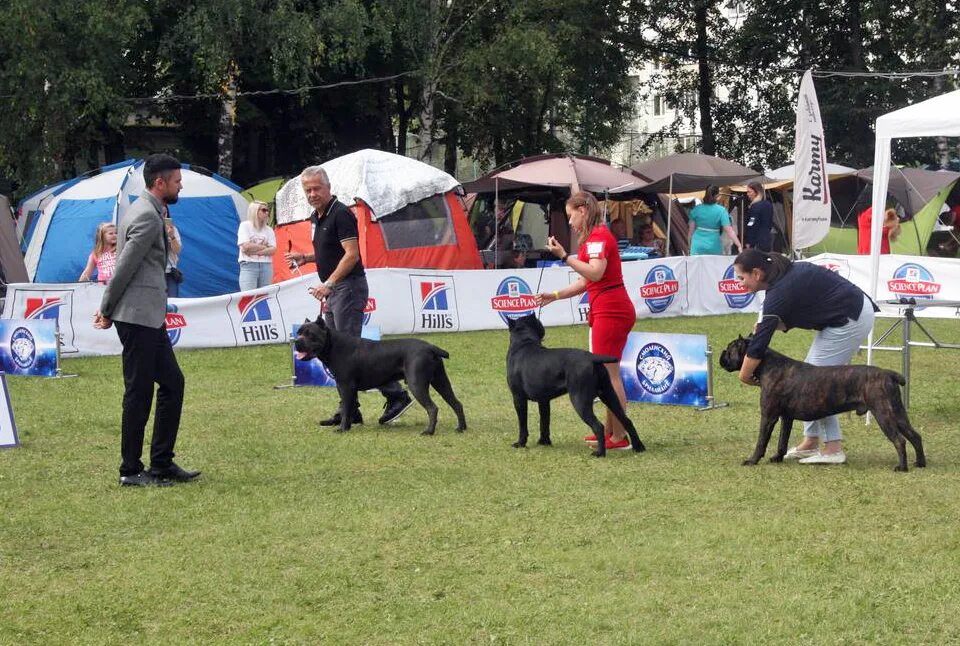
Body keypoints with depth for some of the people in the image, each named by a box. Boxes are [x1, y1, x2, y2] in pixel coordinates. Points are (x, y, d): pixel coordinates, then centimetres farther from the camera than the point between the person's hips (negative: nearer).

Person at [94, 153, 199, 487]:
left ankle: (162, 464, 16)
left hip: (150, 317, 10)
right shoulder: (148, 217, -16)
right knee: (139, 393, -4)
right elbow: (124, 267, -17)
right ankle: (131, 470, 3)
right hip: (138, 316, -10)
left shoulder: (148, 211, 17)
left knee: (172, 383, 12)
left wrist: (108, 308, 15)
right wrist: (107, 311, -8)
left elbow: (124, 265, 19)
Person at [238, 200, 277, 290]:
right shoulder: (245, 225, 2)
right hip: (249, 266, -4)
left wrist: (255, 251, -10)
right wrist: (264, 247, -1)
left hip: (266, 266, 4)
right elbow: (246, 246, -10)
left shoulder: (269, 230, 13)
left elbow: (273, 250, 1)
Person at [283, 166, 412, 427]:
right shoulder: (317, 217, 15)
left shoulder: (340, 214, -14)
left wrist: (328, 283, -25)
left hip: (348, 286, -10)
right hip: (334, 290, 10)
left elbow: (351, 254, -21)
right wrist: (306, 258, 11)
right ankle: (349, 410, 12)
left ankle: (396, 395, -11)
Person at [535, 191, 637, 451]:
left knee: (609, 374, -8)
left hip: (610, 311, -11)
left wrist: (565, 256, -23)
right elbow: (585, 281, 23)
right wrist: (555, 295, 19)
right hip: (613, 310, 11)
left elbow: (595, 273, -26)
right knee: (608, 373, 14)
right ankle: (610, 430, 20)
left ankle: (619, 437, -6)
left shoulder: (598, 236, -12)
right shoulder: (596, 236, 20)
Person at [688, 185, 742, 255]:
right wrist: (739, 246, -12)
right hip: (713, 248, -2)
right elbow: (729, 230, -14)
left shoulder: (696, 209, -1)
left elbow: (691, 228, 6)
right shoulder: (721, 211, -9)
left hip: (697, 246, 2)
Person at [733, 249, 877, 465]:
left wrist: (745, 376, -9)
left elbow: (759, 344, -21)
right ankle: (811, 442, 16)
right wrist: (767, 325, 1)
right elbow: (792, 319, 19)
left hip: (851, 320, -10)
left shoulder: (779, 292, -22)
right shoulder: (785, 274, 7)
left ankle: (833, 448, -5)